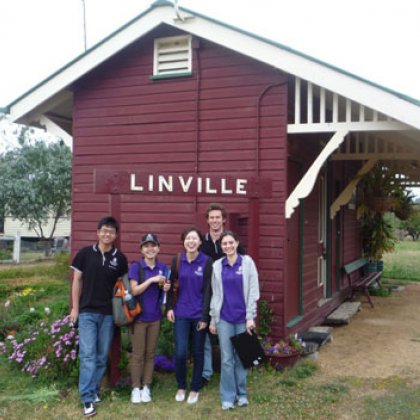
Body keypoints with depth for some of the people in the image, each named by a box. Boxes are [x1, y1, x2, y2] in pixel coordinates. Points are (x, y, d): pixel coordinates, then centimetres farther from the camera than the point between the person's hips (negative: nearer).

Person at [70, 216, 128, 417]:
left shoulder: (120, 258, 1)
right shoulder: (85, 253, -2)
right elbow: (77, 281, 3)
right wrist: (75, 307, 0)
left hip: (109, 314, 2)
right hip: (87, 312, -2)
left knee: (102, 356, 9)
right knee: (87, 355, -5)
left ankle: (94, 390, 24)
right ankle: (88, 398, -1)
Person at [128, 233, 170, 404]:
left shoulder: (162, 267, 4)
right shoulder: (136, 266, -9)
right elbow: (134, 291, -16)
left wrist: (166, 288, -9)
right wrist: (152, 279, -24)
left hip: (155, 317, 4)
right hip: (139, 316, -4)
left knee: (150, 353, 10)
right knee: (138, 354, 3)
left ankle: (146, 387, 20)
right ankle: (136, 388, 14)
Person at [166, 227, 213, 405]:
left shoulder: (207, 262, -7)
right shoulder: (177, 261, 1)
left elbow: (207, 290, -7)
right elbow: (172, 286, 9)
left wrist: (205, 316, -9)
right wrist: (169, 307, 1)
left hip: (199, 314, -1)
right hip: (181, 314, 1)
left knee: (197, 352, 9)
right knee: (180, 352, -3)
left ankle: (195, 389, 25)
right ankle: (181, 387, 20)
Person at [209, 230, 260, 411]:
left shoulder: (247, 262, -2)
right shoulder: (217, 266, 3)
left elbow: (253, 291, -3)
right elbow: (215, 294, 7)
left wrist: (250, 317, -7)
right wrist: (212, 319, 7)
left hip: (242, 317, -1)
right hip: (224, 317, 1)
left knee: (241, 357, 8)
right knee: (227, 359, 4)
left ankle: (242, 393, 22)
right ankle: (228, 397, 14)